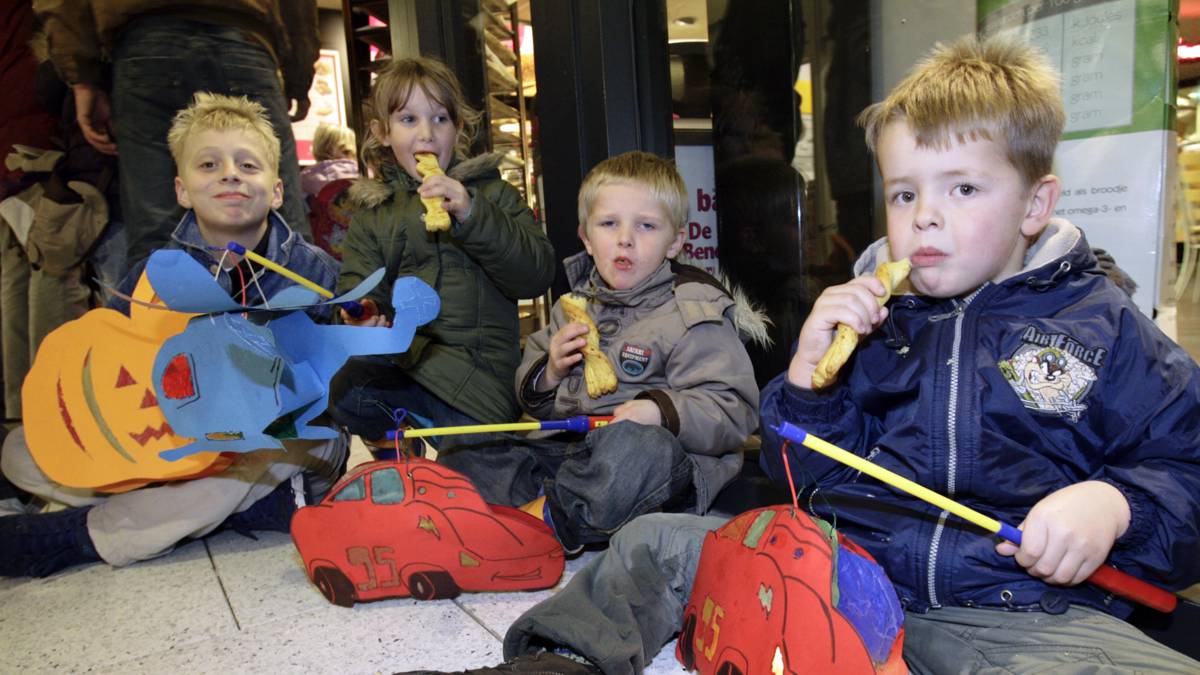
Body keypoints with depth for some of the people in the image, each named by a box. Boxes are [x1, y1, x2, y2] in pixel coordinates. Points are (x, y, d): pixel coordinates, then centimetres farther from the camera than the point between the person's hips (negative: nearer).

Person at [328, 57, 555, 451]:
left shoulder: (492, 193, 9)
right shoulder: (370, 211, 16)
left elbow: (538, 276, -4)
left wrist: (473, 215, -17)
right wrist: (361, 317, -17)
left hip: (478, 373, -2)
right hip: (401, 357, 2)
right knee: (337, 385, -29)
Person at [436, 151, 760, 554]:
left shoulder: (691, 315, -4)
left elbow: (733, 413, -11)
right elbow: (536, 403, 23)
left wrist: (661, 411, -28)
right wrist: (549, 372, 0)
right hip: (567, 451, 7)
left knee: (641, 445, -42)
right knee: (458, 462, -4)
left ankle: (545, 520, -25)